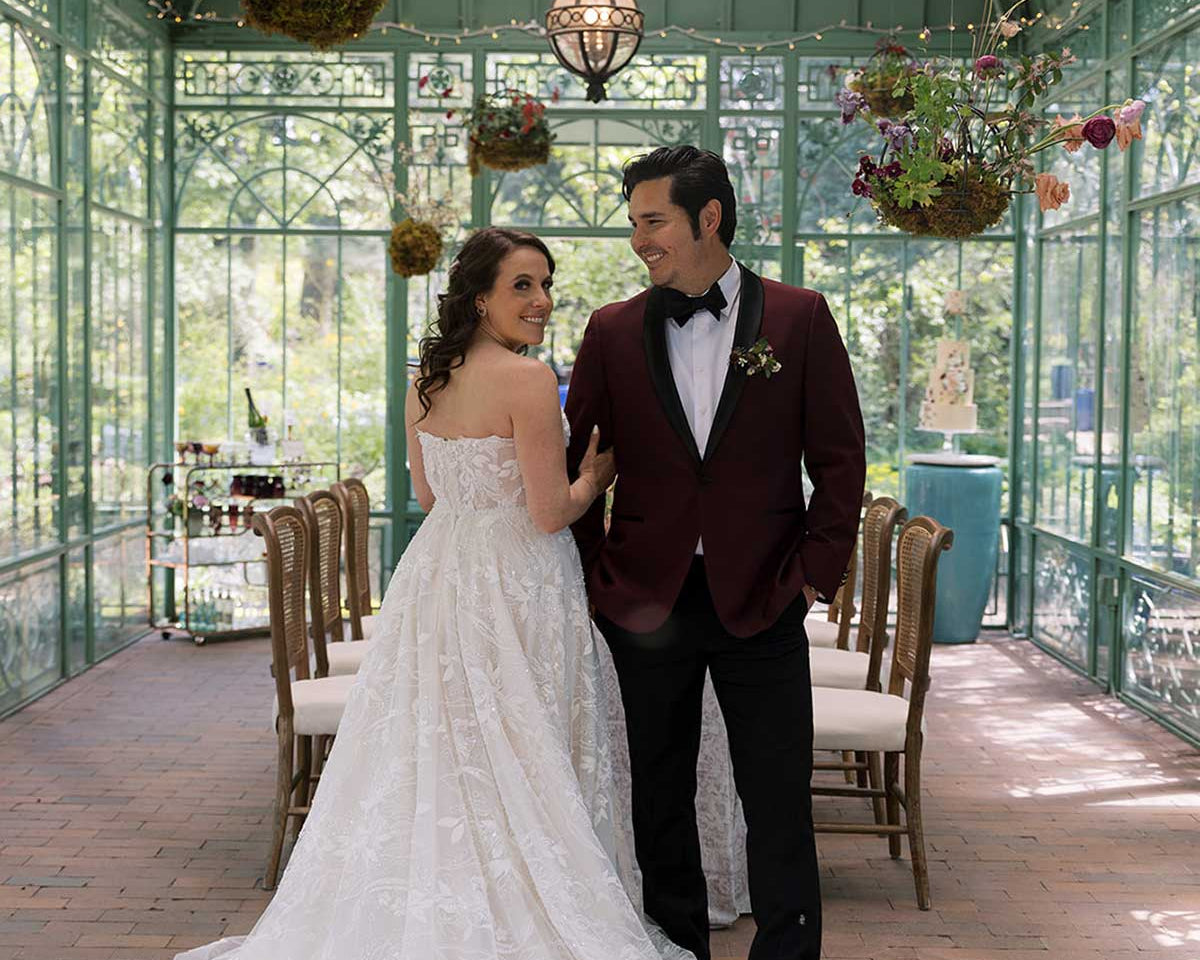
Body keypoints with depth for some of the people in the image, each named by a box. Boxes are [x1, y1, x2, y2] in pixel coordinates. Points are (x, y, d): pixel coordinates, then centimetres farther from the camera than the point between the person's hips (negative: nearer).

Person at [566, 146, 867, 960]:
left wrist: (816, 573, -5)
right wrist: (597, 572, 2)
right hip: (646, 601, 2)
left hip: (761, 600, -2)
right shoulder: (614, 331, 4)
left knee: (780, 802, 1)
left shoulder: (800, 318, -1)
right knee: (660, 800, 11)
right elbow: (573, 460, 9)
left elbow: (841, 457, 0)